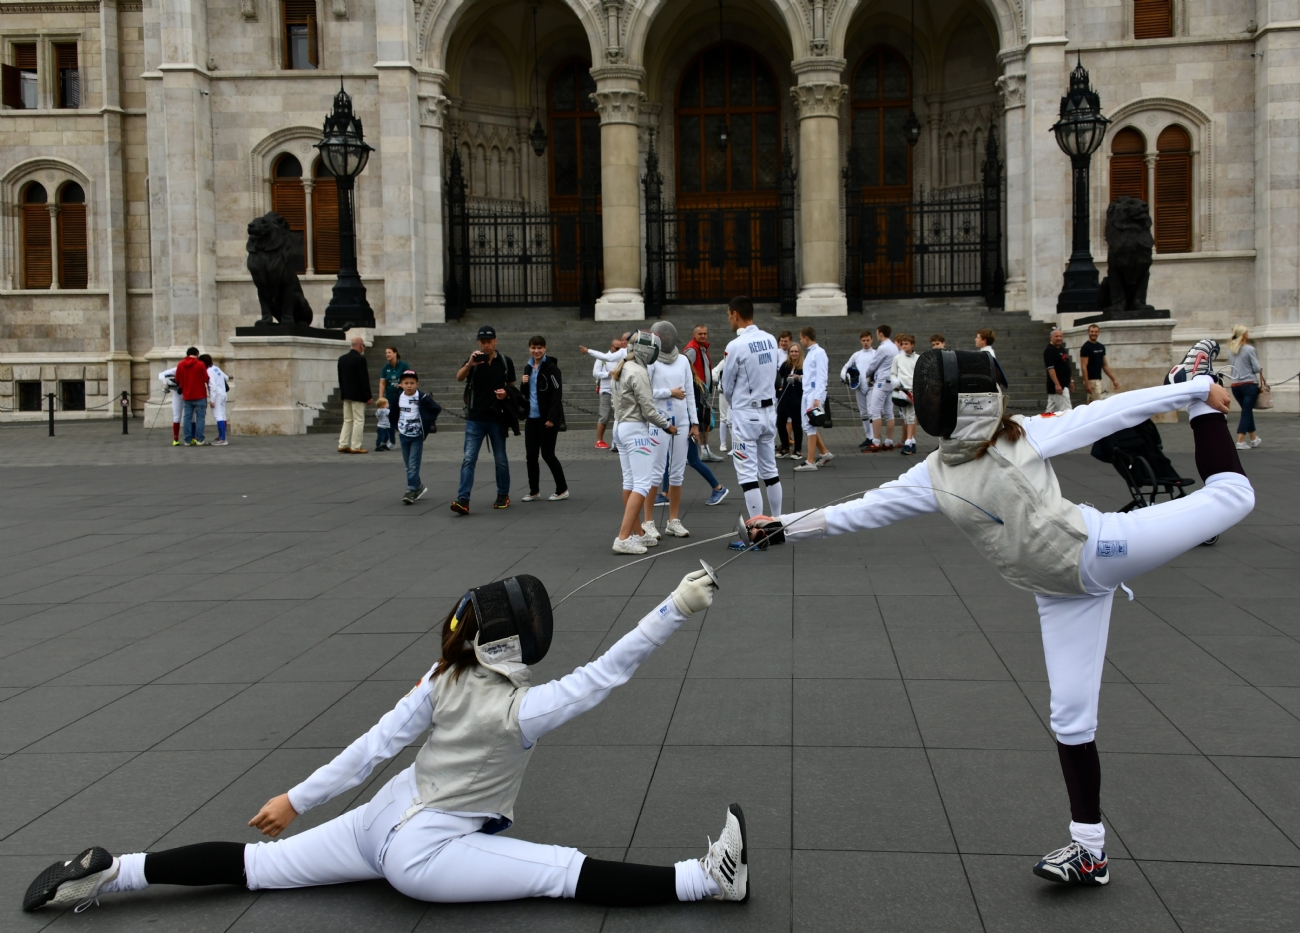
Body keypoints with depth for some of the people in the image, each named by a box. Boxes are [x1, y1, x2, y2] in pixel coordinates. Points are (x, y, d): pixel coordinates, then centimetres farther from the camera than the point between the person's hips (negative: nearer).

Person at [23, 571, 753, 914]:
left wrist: (296, 799, 1)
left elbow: (374, 747, -5)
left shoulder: (443, 681, -6)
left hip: (385, 821, 7)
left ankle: (112, 874, 10)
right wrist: (677, 607, -29)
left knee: (254, 868, 13)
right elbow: (607, 674, -25)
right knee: (570, 871, -13)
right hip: (426, 854, -6)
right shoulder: (522, 711, -24)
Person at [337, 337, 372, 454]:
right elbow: (364, 379, -15)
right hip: (358, 395, -8)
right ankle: (356, 447, -2)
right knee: (359, 421, -2)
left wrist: (343, 392, 19)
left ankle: (343, 445, 11)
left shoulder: (342, 359, 8)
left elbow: (340, 378, 13)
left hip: (346, 395, 8)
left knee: (347, 420, 13)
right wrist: (368, 396, -10)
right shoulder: (360, 359, -15)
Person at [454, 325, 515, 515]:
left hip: (497, 418, 1)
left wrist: (506, 393, -10)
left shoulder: (506, 362, 2)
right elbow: (459, 378, -17)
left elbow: (511, 385, 13)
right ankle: (463, 500, -13)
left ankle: (503, 495, 26)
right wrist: (469, 364, -37)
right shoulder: (474, 360, 0)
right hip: (475, 419, -1)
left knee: (500, 459, 10)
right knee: (469, 459, -8)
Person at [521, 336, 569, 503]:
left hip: (547, 419, -7)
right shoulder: (528, 367, 13)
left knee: (547, 454, -2)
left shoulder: (551, 367, -10)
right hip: (531, 418, 7)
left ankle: (562, 489, 10)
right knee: (531, 455, 7)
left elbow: (557, 394, -15)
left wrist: (551, 418, -20)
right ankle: (534, 491, 16)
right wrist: (524, 384, 0)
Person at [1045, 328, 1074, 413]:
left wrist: (1071, 380, 22)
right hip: (1058, 386, -9)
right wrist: (1057, 384, -25)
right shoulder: (1049, 351, -13)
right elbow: (1050, 368, -20)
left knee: (1051, 410, 11)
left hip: (1064, 385, 9)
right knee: (1066, 411, -11)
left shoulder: (1062, 349, 15)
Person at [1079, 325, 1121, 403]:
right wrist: (1087, 384, -20)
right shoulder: (1086, 347, -10)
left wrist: (1114, 379, 13)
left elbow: (1105, 365, 18)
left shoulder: (1101, 347, 13)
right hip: (1092, 380, -8)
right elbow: (1083, 366, -14)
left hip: (1099, 380, 8)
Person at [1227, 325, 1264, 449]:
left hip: (1235, 385, 6)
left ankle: (1254, 439, 29)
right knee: (1246, 412, -3)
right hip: (1249, 384, -6)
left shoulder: (1230, 350, 7)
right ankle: (1240, 442, -11)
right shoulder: (1249, 349, -9)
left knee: (1247, 411, 19)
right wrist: (1260, 372, 11)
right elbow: (1256, 368, -9)